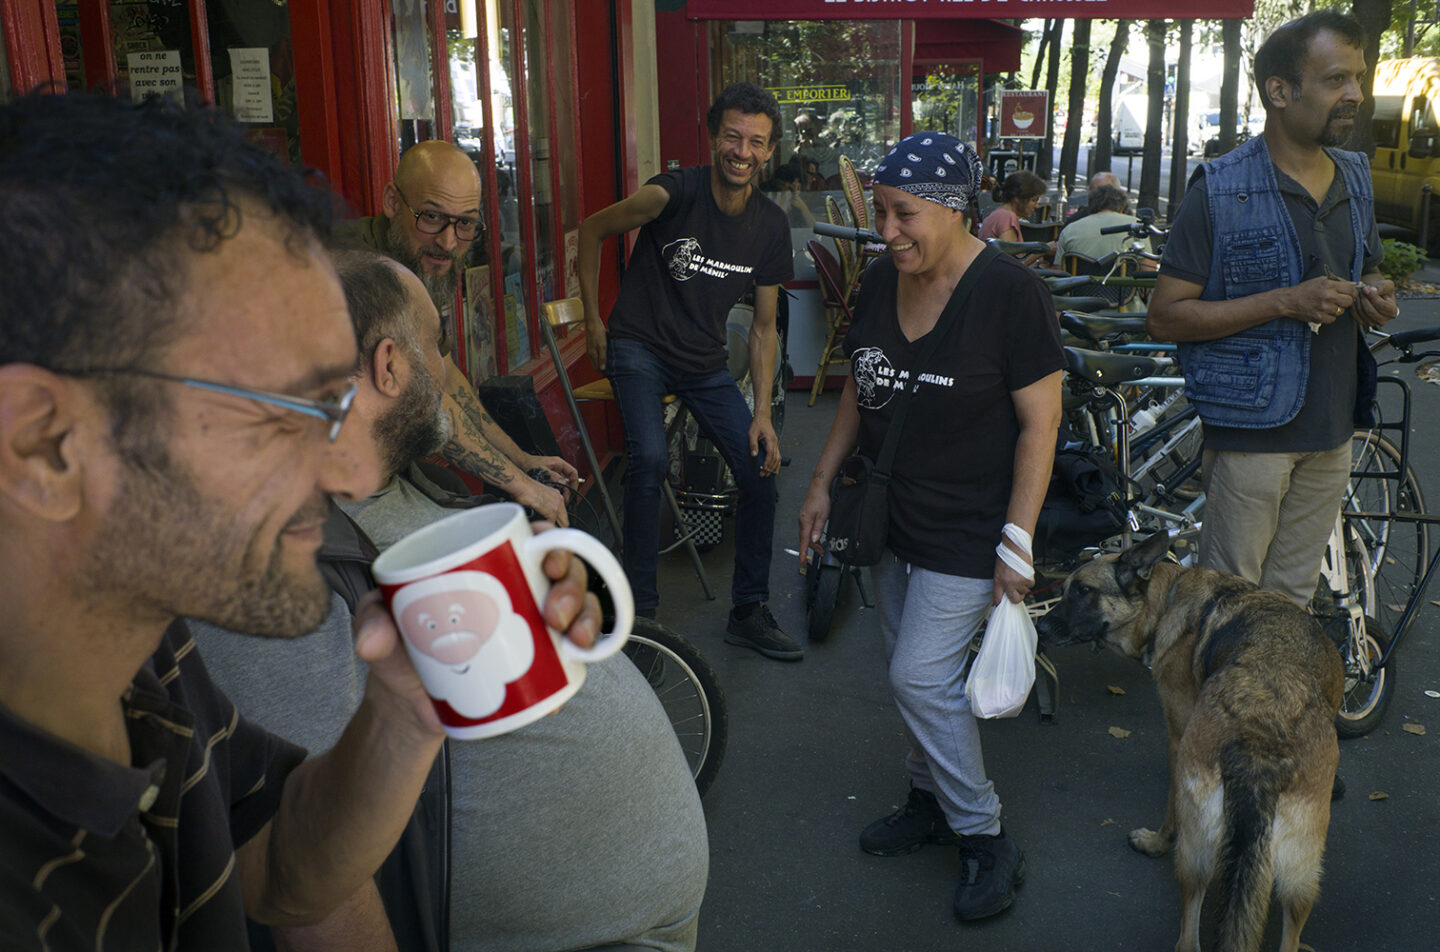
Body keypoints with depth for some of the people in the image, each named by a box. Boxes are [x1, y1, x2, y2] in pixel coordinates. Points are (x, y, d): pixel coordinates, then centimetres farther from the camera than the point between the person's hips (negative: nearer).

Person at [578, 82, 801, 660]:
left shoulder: (771, 226, -3)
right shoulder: (676, 194, -18)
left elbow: (764, 327, 3)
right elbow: (593, 230, -4)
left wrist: (762, 413, -4)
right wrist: (593, 321, -4)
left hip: (705, 363, 5)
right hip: (639, 347, -5)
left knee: (760, 475, -2)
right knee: (650, 457, -29)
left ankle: (749, 613, 15)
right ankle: (639, 607, -13)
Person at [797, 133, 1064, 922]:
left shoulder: (1009, 293, -17)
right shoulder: (880, 282, 2)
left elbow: (1040, 422, -15)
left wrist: (1017, 541, -17)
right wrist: (822, 482, 10)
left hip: (966, 531, -6)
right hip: (892, 516, 6)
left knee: (921, 675, -7)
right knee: (910, 671, 14)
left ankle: (986, 841, 12)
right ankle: (931, 799, 34)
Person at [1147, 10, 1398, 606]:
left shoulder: (1356, 179, 11)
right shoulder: (1220, 192, -11)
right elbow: (1165, 317, -14)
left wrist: (1375, 296, 1)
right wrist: (1286, 301, -23)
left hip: (1332, 430, 6)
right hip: (1252, 429, -6)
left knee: (1292, 596, 15)